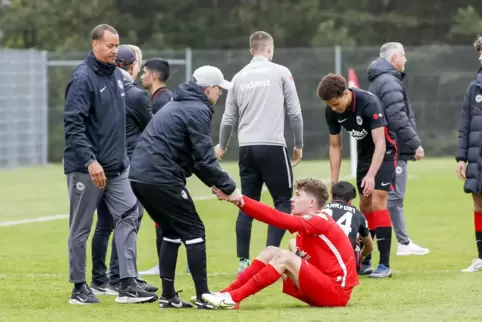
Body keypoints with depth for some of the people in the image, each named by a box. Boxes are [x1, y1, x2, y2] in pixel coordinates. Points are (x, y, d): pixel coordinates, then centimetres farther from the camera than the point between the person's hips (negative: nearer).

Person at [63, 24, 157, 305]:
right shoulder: (83, 78, -13)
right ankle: (80, 288, 12)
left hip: (116, 166, 7)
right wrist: (90, 161, -26)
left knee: (128, 216, -4)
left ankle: (129, 285, -6)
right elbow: (73, 124, -19)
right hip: (85, 168, -7)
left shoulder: (117, 75, 11)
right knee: (81, 228, 3)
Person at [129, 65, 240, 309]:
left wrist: (213, 183, 19)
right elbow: (204, 159, -12)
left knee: (172, 232, 19)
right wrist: (229, 187, -3)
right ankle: (203, 297, -2)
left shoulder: (177, 105, 24)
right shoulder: (198, 110, -7)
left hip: (139, 175, 9)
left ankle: (167, 296, 17)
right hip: (161, 178, -9)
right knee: (193, 231, -1)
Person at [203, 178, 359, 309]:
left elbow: (279, 219, -27)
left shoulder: (320, 221, -15)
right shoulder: (309, 223, 12)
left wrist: (239, 200, -29)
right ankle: (226, 294, -8)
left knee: (284, 257, -22)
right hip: (321, 289, 9)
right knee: (271, 252, 2)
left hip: (336, 293, -9)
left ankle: (233, 298, -22)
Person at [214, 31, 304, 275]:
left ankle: (243, 261, 6)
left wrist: (222, 146, 33)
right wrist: (299, 145, 11)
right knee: (283, 201, 3)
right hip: (272, 146, -4)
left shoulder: (239, 77, 11)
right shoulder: (280, 73, 0)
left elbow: (228, 118, 16)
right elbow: (294, 112, -1)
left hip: (247, 148, 4)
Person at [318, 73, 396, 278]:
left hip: (384, 153, -6)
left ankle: (385, 264, -17)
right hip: (364, 152, 6)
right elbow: (335, 146, 0)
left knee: (377, 202, -16)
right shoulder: (331, 111, -12)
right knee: (364, 204, 5)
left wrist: (371, 176, -42)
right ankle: (364, 261, 14)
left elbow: (380, 143, -33)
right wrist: (334, 183, -3)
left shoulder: (369, 103, -31)